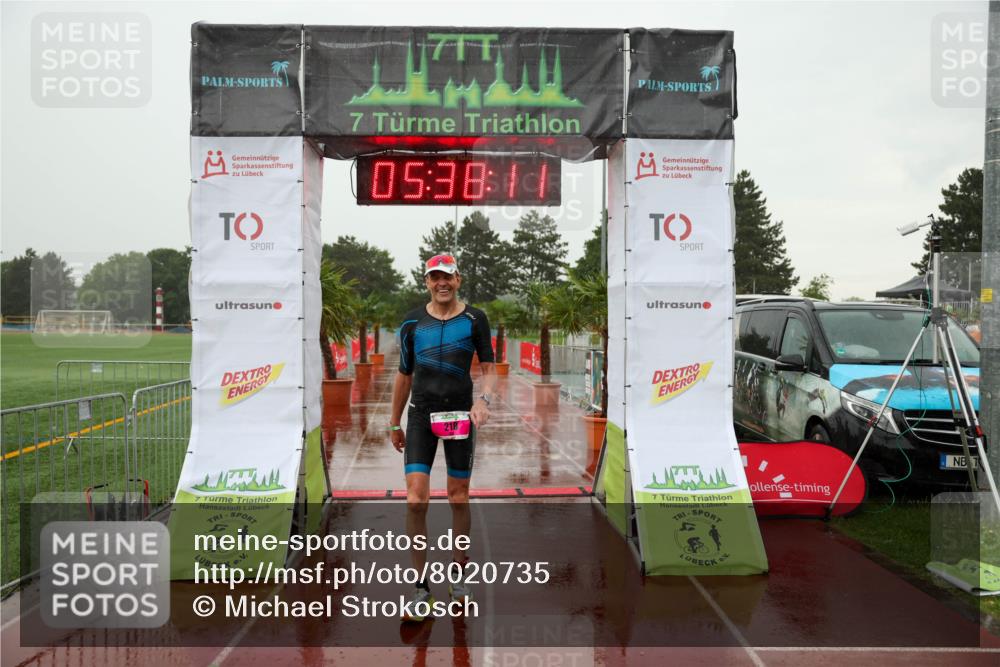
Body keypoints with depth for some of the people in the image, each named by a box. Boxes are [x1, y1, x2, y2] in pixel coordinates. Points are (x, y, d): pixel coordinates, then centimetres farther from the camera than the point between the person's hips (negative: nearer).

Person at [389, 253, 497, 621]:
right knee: (415, 501, -9)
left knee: (459, 499, 7)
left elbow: (489, 369, 3)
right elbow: (404, 373, 13)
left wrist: (483, 399, -18)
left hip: (460, 414, -1)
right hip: (420, 415, 1)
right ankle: (421, 588, 2)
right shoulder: (413, 321, 5)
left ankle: (458, 574, 26)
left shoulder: (474, 319, 0)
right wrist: (395, 422, 15)